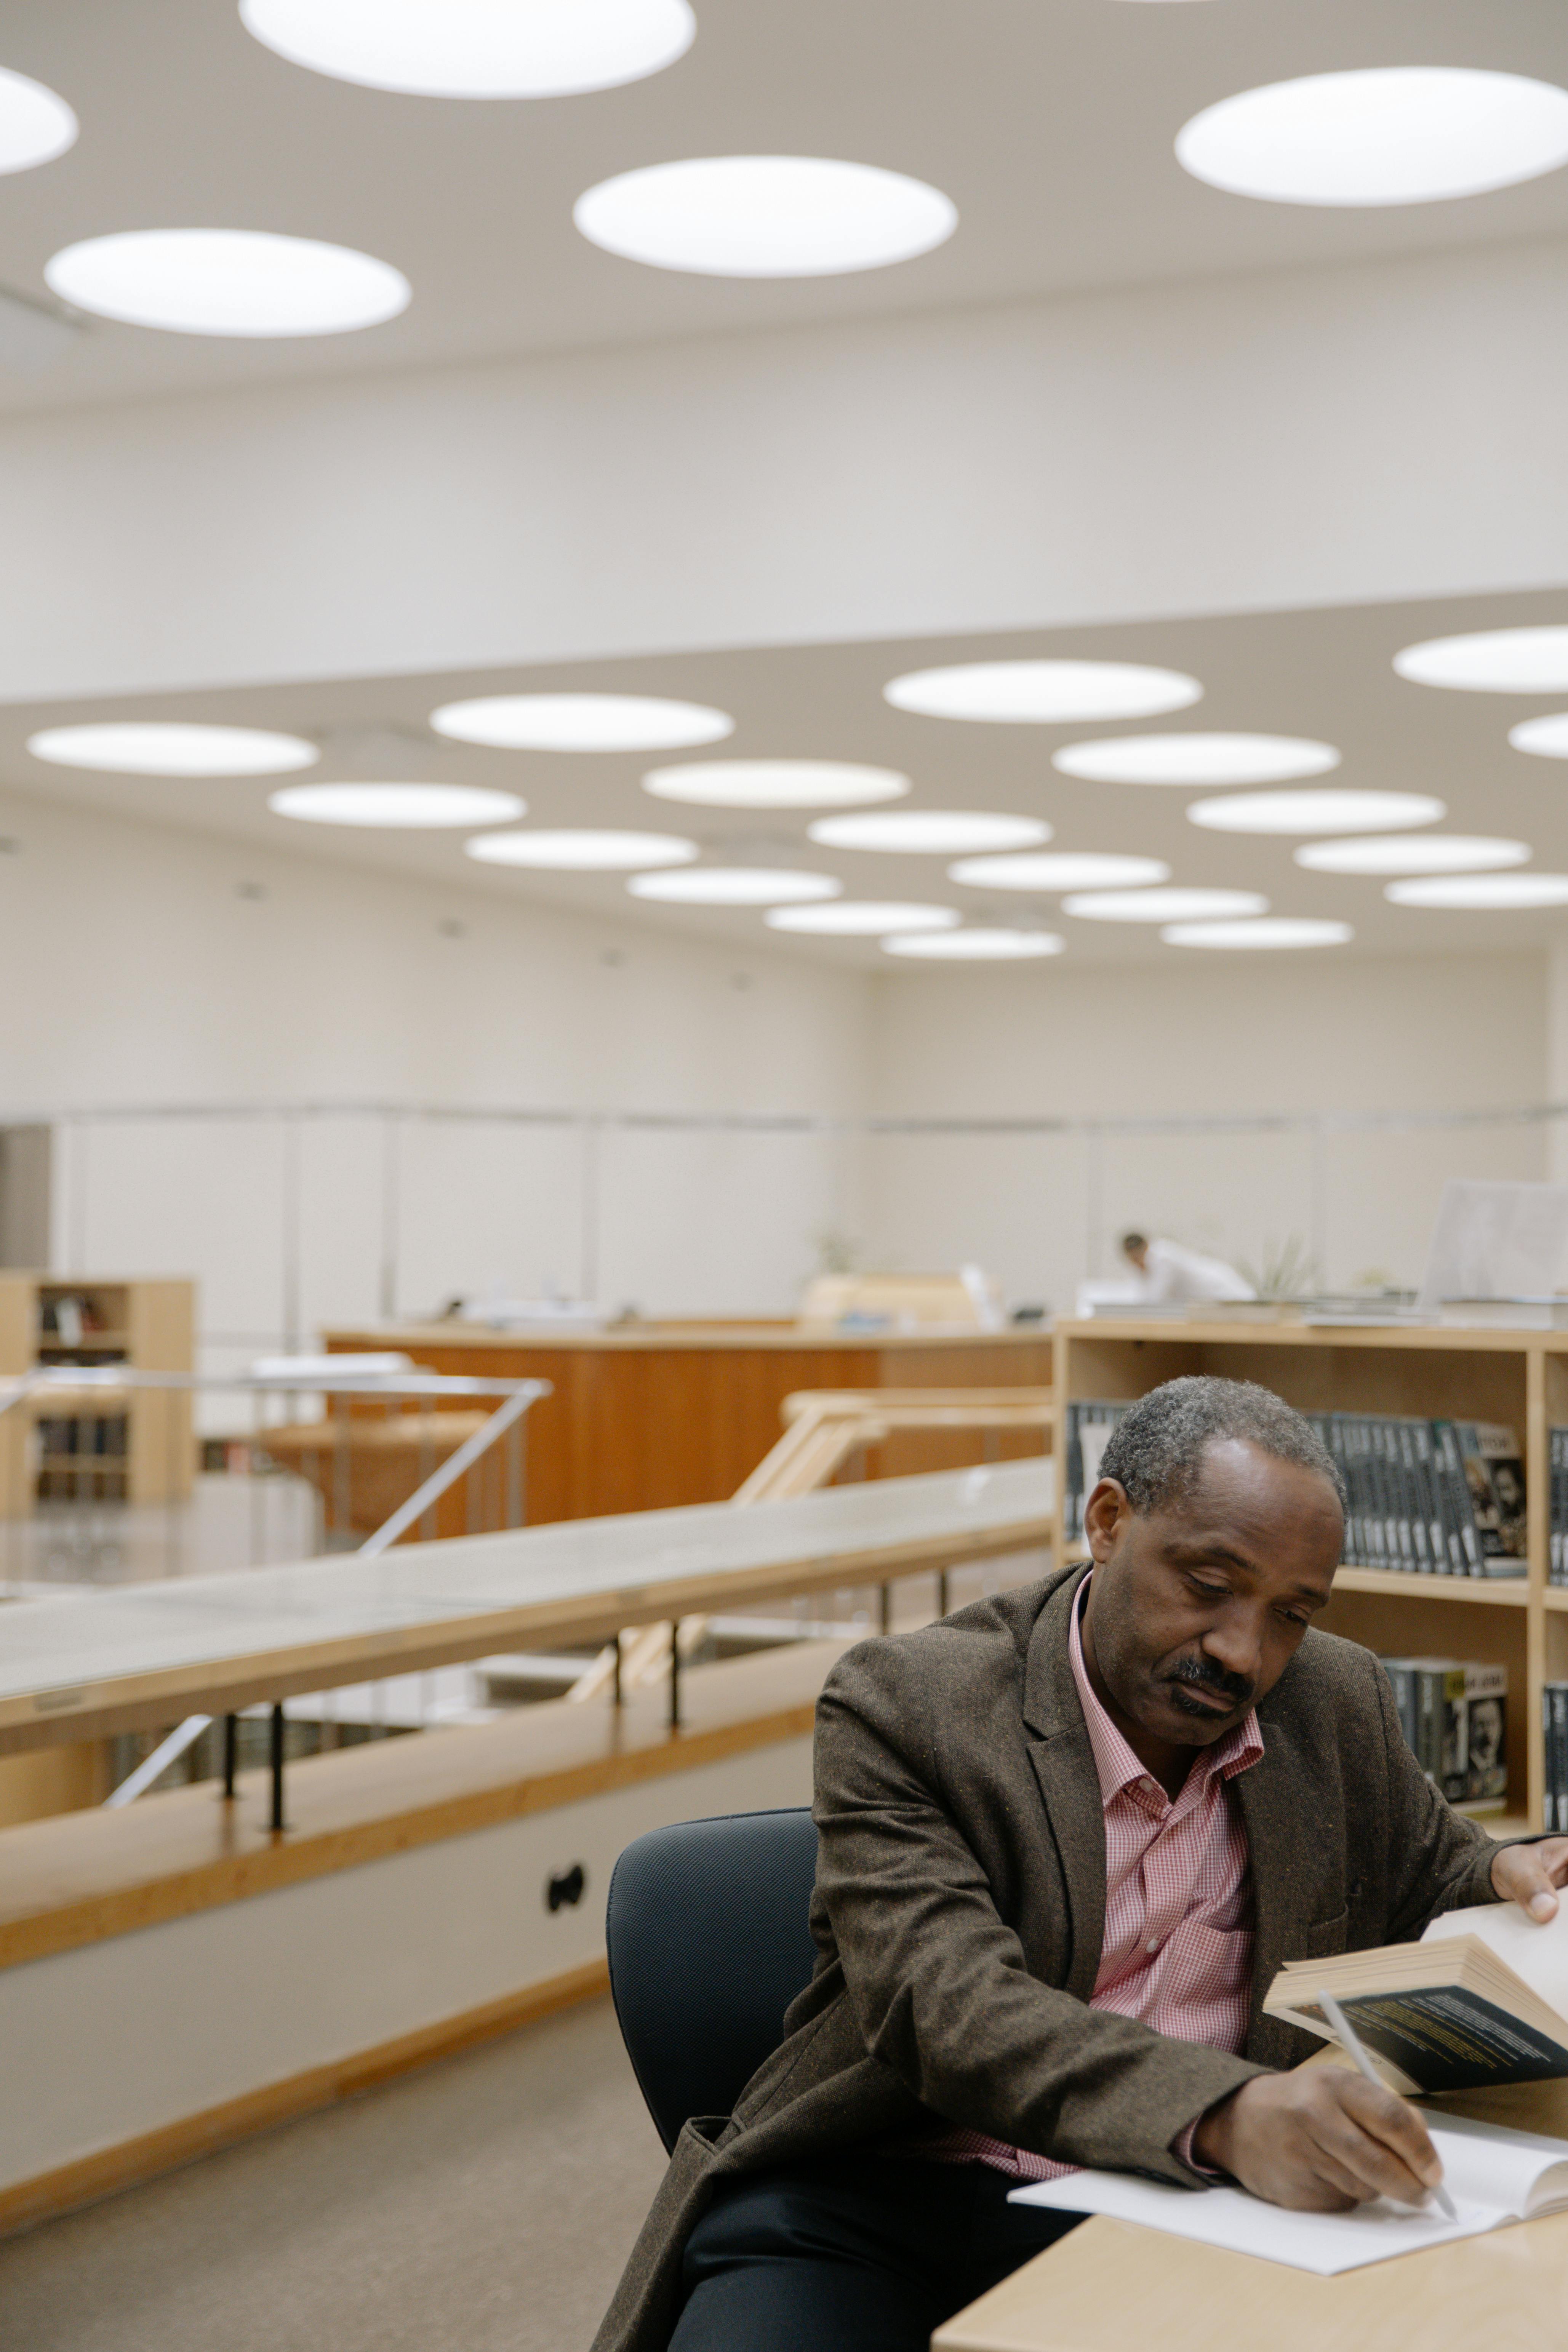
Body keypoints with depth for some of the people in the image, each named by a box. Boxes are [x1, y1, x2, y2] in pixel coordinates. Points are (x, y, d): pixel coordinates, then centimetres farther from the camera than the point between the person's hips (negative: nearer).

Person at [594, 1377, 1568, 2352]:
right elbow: (949, 2006, -22)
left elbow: (1429, 1880, 25)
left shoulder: (1340, 1705, 8)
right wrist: (1225, 2115, -39)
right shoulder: (902, 1704, -9)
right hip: (884, 2203, -5)